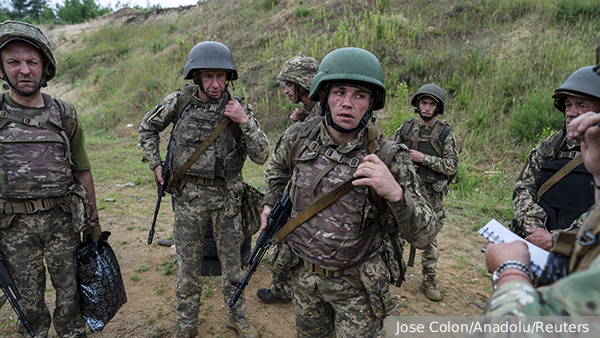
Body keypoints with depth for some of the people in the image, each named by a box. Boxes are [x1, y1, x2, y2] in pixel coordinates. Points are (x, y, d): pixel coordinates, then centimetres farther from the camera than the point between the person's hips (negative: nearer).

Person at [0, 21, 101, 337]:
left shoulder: (64, 114, 1)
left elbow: (82, 169, 8)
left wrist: (93, 219, 10)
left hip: (62, 219, 1)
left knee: (69, 293, 12)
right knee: (29, 300, 13)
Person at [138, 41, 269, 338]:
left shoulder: (239, 108, -5)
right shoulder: (179, 101, -4)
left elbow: (261, 156, -10)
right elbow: (148, 128, 14)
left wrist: (245, 121, -21)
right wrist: (155, 164, 6)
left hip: (227, 197, 0)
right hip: (188, 196, 0)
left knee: (232, 260, 14)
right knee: (188, 264, 12)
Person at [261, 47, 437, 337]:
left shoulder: (389, 158, -20)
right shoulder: (299, 137, -10)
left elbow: (424, 236, -21)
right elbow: (278, 166, 16)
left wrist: (395, 193, -37)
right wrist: (271, 202, 9)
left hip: (356, 284, -3)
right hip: (303, 273, 4)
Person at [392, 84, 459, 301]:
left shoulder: (446, 133, -4)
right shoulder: (406, 128, 3)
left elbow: (452, 166, -9)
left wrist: (424, 159, -18)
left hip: (431, 195, -2)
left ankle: (429, 280, 20)